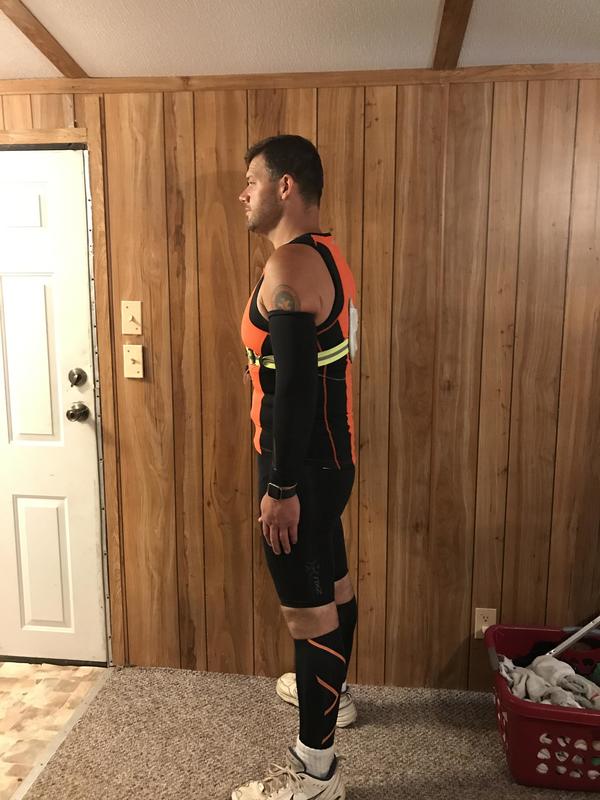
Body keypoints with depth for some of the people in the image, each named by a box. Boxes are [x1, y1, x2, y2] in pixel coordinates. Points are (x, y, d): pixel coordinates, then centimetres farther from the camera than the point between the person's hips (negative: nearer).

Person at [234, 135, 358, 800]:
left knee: (307, 606, 2)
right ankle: (330, 690, 48)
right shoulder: (326, 255, 11)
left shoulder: (289, 265, -20)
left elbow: (294, 384, -25)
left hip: (302, 466, -10)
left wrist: (281, 487, -21)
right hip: (331, 457, 10)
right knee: (331, 583, 24)